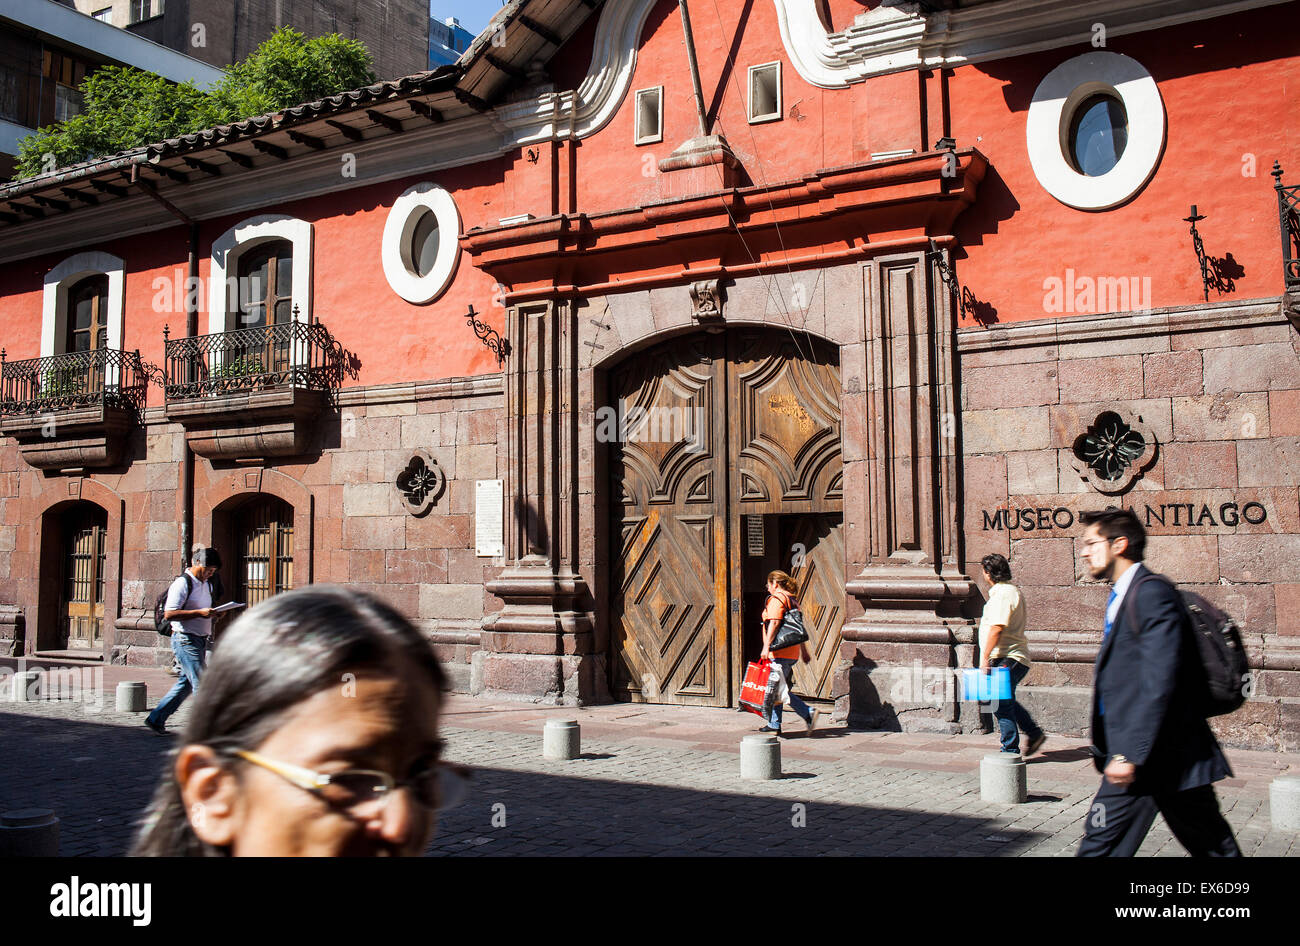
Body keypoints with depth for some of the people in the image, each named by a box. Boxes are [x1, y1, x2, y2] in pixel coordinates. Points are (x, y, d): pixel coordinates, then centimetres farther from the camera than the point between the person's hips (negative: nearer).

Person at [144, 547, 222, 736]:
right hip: (185, 640, -9)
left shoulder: (207, 584, 16)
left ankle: (156, 719, 25)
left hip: (200, 640, 9)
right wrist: (199, 613, -24)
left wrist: (213, 614, 5)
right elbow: (169, 614, -20)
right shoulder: (182, 583, -12)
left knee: (186, 683, 13)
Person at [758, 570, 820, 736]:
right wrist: (804, 651, 27)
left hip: (780, 652, -10)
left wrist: (766, 647, -26)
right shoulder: (793, 600, 18)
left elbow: (774, 623, -22)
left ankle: (809, 713, -15)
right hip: (792, 652, 10)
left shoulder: (776, 599, -9)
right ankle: (774, 724, 17)